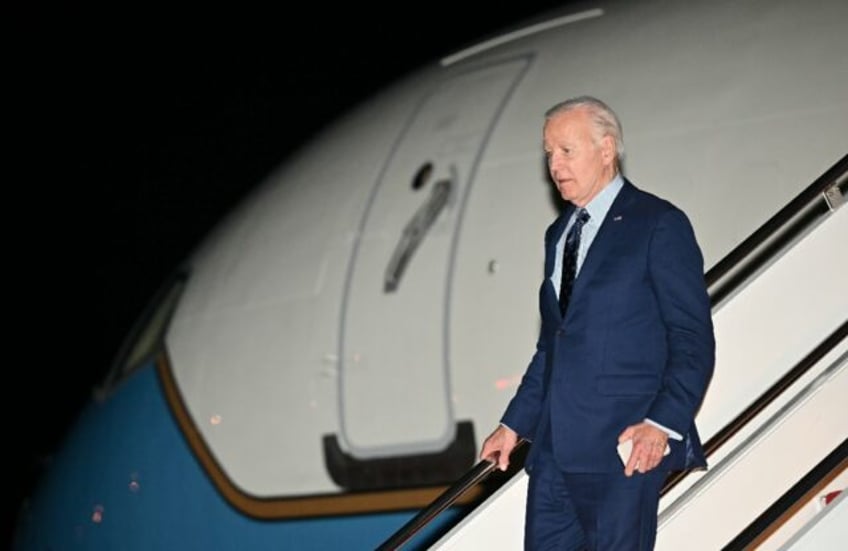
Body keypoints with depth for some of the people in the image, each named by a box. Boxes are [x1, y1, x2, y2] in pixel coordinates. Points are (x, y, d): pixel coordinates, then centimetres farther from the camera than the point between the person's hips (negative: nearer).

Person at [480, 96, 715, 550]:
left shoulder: (659, 224, -4)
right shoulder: (558, 234, 20)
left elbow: (694, 339, -9)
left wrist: (663, 423, -20)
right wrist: (515, 424, 19)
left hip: (625, 448, -7)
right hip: (554, 446, 7)